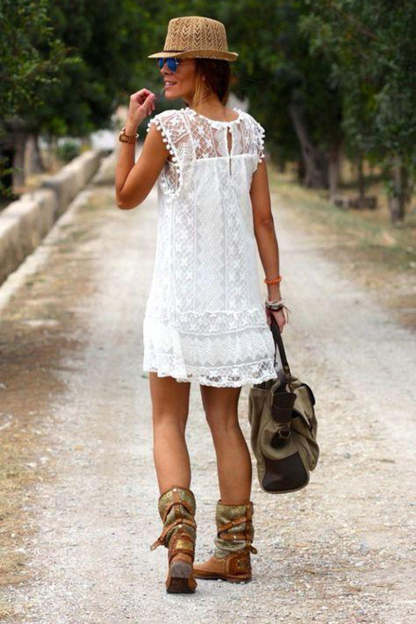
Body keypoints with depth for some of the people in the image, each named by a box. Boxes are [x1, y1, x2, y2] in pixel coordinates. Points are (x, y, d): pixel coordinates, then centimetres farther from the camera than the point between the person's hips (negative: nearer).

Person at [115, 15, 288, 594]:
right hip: (234, 297, 5)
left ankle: (180, 544, -16)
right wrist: (274, 293, 8)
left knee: (169, 422, 2)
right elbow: (263, 219, 5)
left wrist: (129, 127, 4)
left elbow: (126, 196, 0)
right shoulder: (249, 130, 4)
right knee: (225, 420, 13)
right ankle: (235, 550, 15)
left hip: (180, 295, -4)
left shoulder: (169, 126, -11)